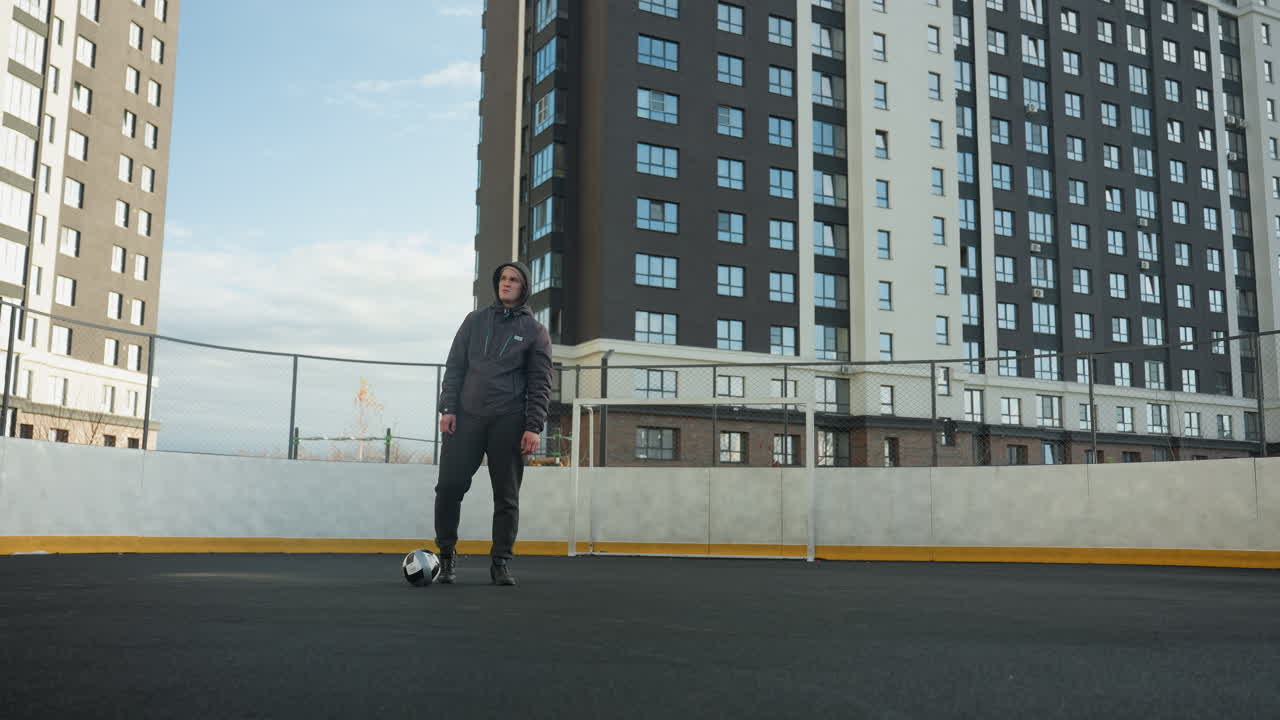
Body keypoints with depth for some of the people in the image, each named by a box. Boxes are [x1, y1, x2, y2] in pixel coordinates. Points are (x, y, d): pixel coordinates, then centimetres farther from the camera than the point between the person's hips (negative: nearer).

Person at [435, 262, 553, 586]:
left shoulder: (534, 331, 7)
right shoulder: (475, 320, 14)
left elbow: (540, 384, 3)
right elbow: (454, 366, 12)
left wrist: (533, 427, -7)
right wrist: (448, 408, -1)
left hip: (508, 422, -1)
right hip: (466, 416, 2)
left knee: (507, 496, 2)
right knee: (449, 486, -5)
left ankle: (501, 562, 12)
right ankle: (446, 554, 10)